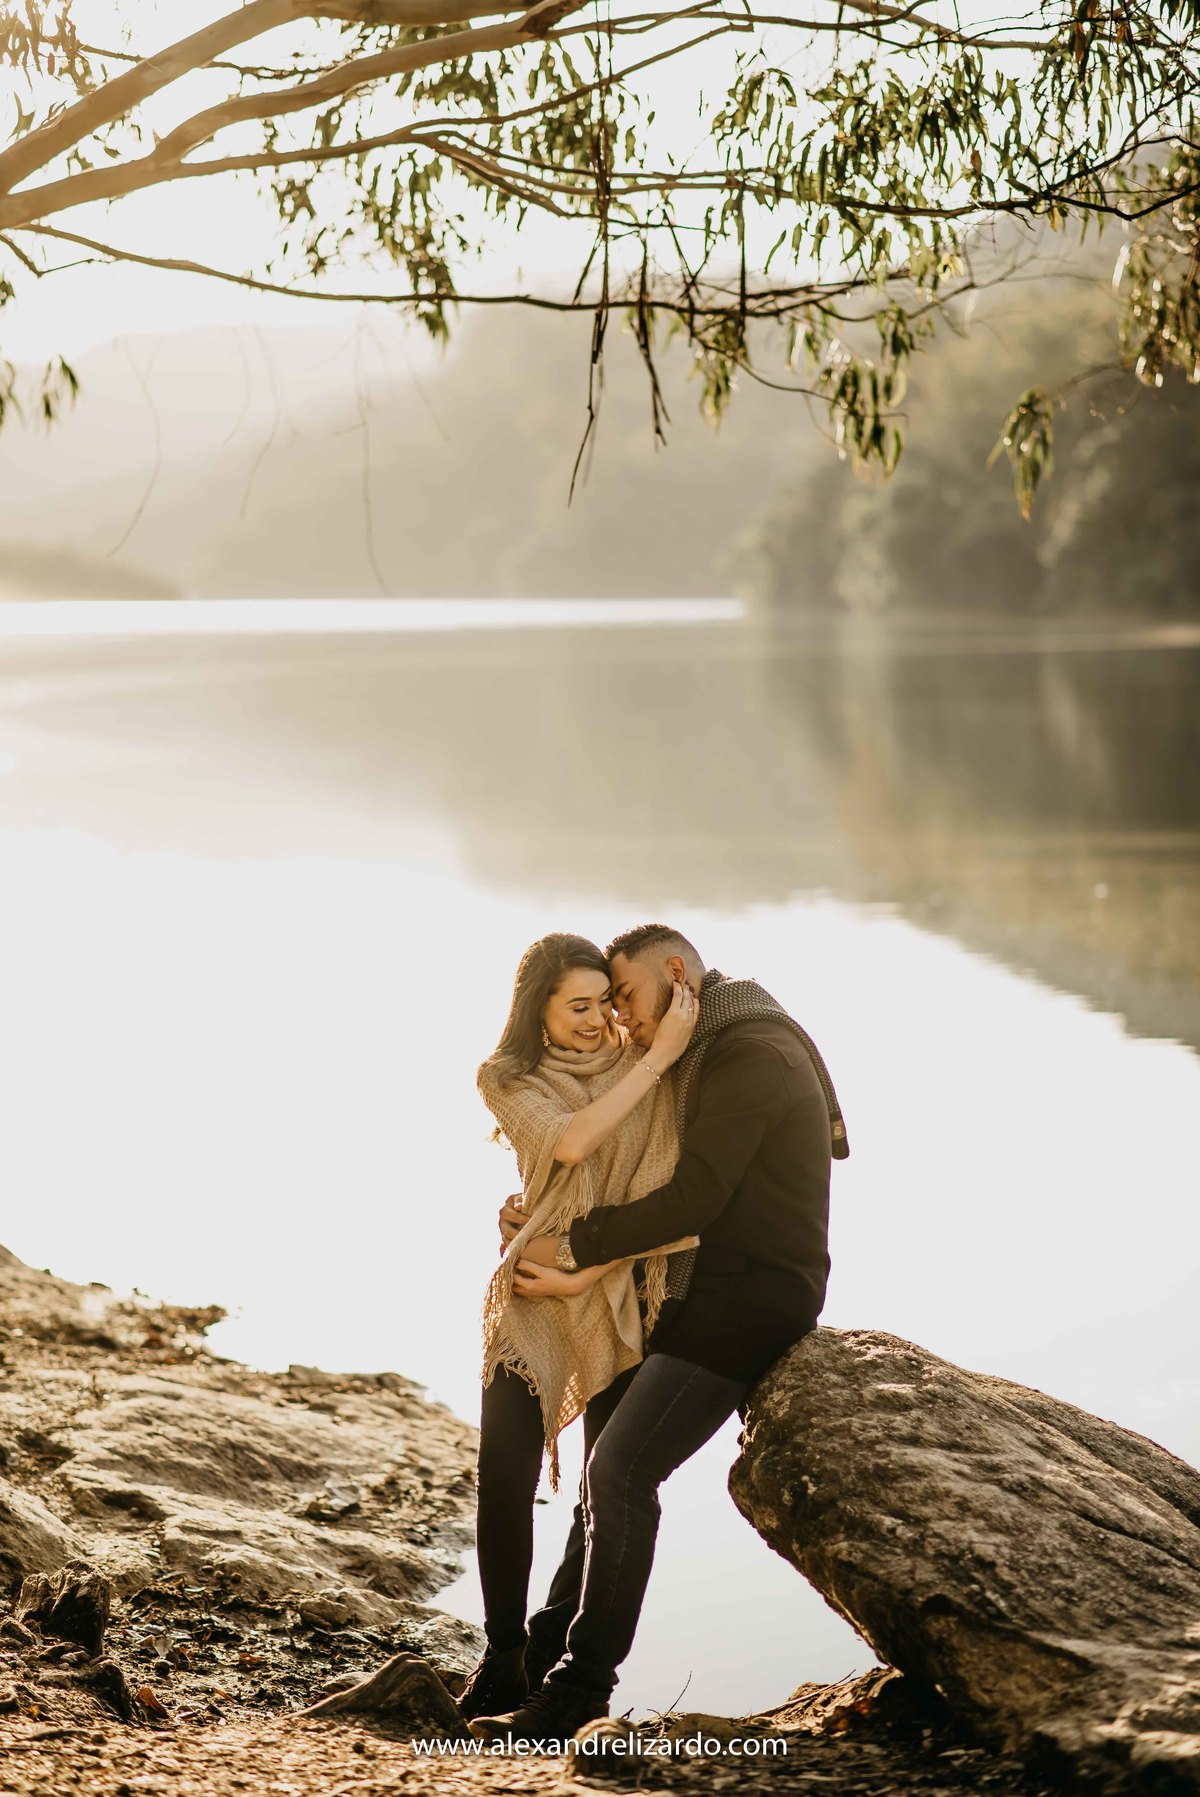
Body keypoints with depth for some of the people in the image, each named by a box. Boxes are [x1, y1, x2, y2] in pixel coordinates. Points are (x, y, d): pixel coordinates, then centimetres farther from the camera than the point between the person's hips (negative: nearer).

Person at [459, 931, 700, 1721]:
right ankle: (504, 1662, 4)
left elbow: (663, 1192, -5)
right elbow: (571, 1143, -21)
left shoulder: (640, 1064, 0)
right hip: (531, 1292, -1)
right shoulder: (509, 1080, -1)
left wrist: (589, 1272, -15)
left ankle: (554, 1648, 19)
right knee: (506, 1475, -11)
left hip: (623, 1292, 1)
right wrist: (660, 1056, -21)